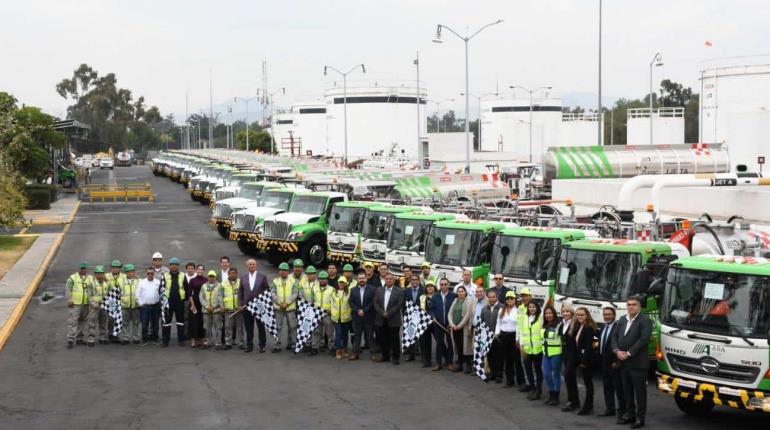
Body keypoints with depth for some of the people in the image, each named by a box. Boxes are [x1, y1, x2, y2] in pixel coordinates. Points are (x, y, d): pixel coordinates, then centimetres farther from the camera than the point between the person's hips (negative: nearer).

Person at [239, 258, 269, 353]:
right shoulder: (243, 277, 8)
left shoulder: (262, 277, 2)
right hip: (247, 305, 2)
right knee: (248, 328, 5)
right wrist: (241, 304, 2)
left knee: (261, 327, 3)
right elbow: (240, 292, 9)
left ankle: (262, 345, 9)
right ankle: (249, 346, 13)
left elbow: (267, 290, 4)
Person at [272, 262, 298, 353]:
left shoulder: (293, 281, 3)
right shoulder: (275, 281, 7)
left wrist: (287, 303, -13)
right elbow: (273, 293, 1)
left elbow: (295, 294, -4)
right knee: (277, 327, 1)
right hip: (278, 308, 1)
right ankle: (277, 346, 5)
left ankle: (291, 344, 14)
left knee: (292, 326, 2)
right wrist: (280, 303, -12)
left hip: (290, 307, -1)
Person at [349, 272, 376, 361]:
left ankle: (373, 353, 6)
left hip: (368, 317, -2)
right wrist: (357, 311, -12)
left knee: (370, 336, 2)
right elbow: (351, 302, 2)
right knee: (356, 336, 5)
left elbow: (373, 302, -7)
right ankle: (355, 353, 8)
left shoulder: (372, 289, -1)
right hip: (357, 317, 2)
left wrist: (364, 310, -13)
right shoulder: (353, 290, 8)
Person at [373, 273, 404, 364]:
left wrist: (388, 313, -14)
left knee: (394, 339, 1)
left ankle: (395, 357, 10)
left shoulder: (399, 291, -1)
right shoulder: (379, 290, 10)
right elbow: (376, 303, 4)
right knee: (383, 339, 6)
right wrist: (382, 313, -10)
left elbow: (399, 305, -9)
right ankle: (385, 356, 18)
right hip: (381, 319, 3)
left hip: (393, 320, -3)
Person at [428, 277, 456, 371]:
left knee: (450, 343, 4)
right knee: (439, 343, 6)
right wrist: (433, 317, -7)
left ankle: (449, 363, 13)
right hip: (438, 324, 2)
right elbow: (430, 309, 10)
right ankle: (439, 363, 11)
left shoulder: (453, 296, -5)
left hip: (450, 324, -2)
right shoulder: (435, 297, 7)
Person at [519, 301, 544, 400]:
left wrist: (543, 344, -12)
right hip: (527, 348, 4)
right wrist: (521, 344, 5)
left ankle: (538, 390, 12)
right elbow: (521, 332, 12)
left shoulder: (541, 318, -4)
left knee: (538, 369, 3)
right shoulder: (525, 318, 11)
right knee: (527, 368, 7)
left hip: (538, 348, -4)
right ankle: (532, 388, 23)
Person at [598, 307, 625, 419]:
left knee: (618, 386, 0)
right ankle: (609, 408, 18)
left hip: (614, 363, -8)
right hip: (603, 362, 8)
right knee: (607, 386, 12)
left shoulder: (618, 327, -14)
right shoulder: (603, 327, 14)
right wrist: (600, 361, 13)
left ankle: (622, 409, 7)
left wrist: (616, 361, -17)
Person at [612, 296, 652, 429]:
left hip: (638, 363, -7)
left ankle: (640, 417, 3)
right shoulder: (622, 320, 15)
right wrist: (617, 351, -6)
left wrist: (628, 353, -17)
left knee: (639, 391, -1)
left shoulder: (645, 320, -8)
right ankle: (630, 414, 23)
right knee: (627, 390, 13)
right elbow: (615, 337, 13)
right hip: (623, 362, 7)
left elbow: (644, 339, -17)